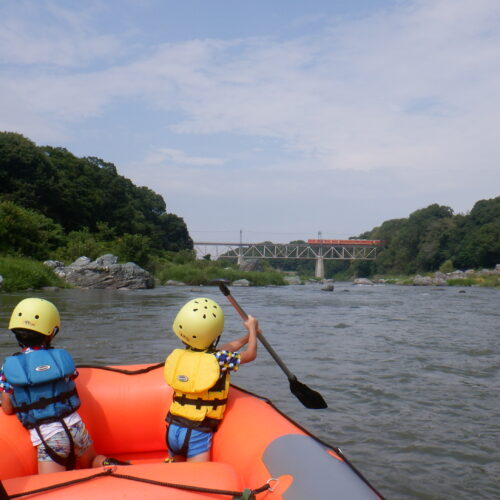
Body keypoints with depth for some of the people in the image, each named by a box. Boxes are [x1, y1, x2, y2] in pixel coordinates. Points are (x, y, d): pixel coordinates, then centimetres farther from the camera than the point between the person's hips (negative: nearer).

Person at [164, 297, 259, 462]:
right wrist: (252, 328, 22)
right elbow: (250, 355, 5)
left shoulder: (177, 356, 3)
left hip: (172, 429, 6)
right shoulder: (218, 360, -15)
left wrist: (247, 337, 28)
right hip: (197, 434, -6)